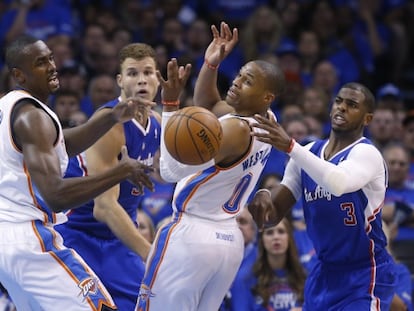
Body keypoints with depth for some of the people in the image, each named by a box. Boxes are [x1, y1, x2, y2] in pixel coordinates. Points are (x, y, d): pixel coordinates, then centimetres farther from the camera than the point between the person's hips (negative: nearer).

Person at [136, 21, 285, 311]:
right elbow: (206, 104, 21)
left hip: (191, 235, -9)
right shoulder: (266, 121, 4)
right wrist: (212, 64, 5)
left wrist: (170, 104, -28)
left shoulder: (235, 129, -20)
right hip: (230, 241, 9)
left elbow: (172, 170, -25)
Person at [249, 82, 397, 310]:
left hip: (365, 276, -7)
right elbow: (275, 213, 6)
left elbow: (339, 183, -38)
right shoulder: (308, 153, 7)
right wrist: (263, 198, -18)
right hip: (324, 273, 7)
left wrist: (290, 146, -44)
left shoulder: (367, 154, -15)